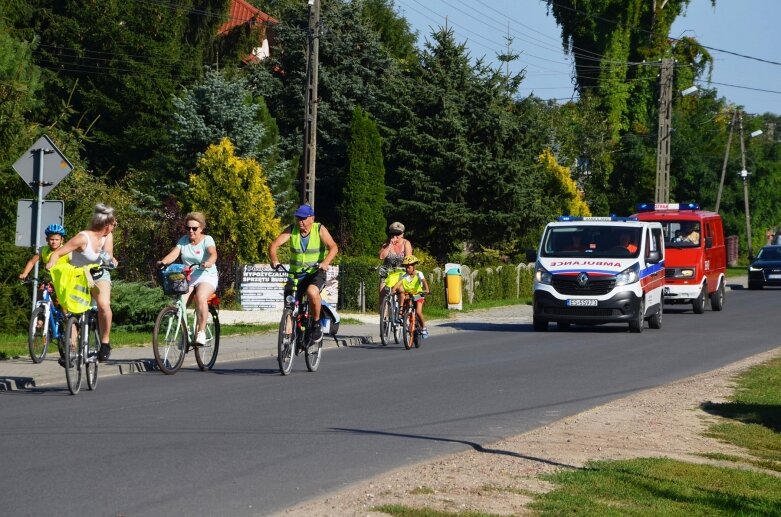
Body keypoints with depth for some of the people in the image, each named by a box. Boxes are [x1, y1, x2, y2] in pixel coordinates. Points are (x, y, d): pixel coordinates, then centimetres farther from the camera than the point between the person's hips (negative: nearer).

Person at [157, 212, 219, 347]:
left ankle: (201, 332, -25)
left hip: (206, 276, -3)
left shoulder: (207, 240, -4)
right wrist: (163, 262, -30)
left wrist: (208, 263, -47)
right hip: (187, 277, 3)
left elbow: (213, 254, -24)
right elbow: (173, 254, -9)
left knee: (200, 297, -34)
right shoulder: (183, 240, 7)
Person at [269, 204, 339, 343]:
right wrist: (274, 260, -31)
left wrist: (326, 262, -38)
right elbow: (274, 245, -10)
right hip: (295, 274, 3)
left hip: (316, 273, -3)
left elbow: (333, 247, -19)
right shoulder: (291, 230, -2)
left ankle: (317, 323, -13)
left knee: (312, 292, -33)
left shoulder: (320, 229, -7)